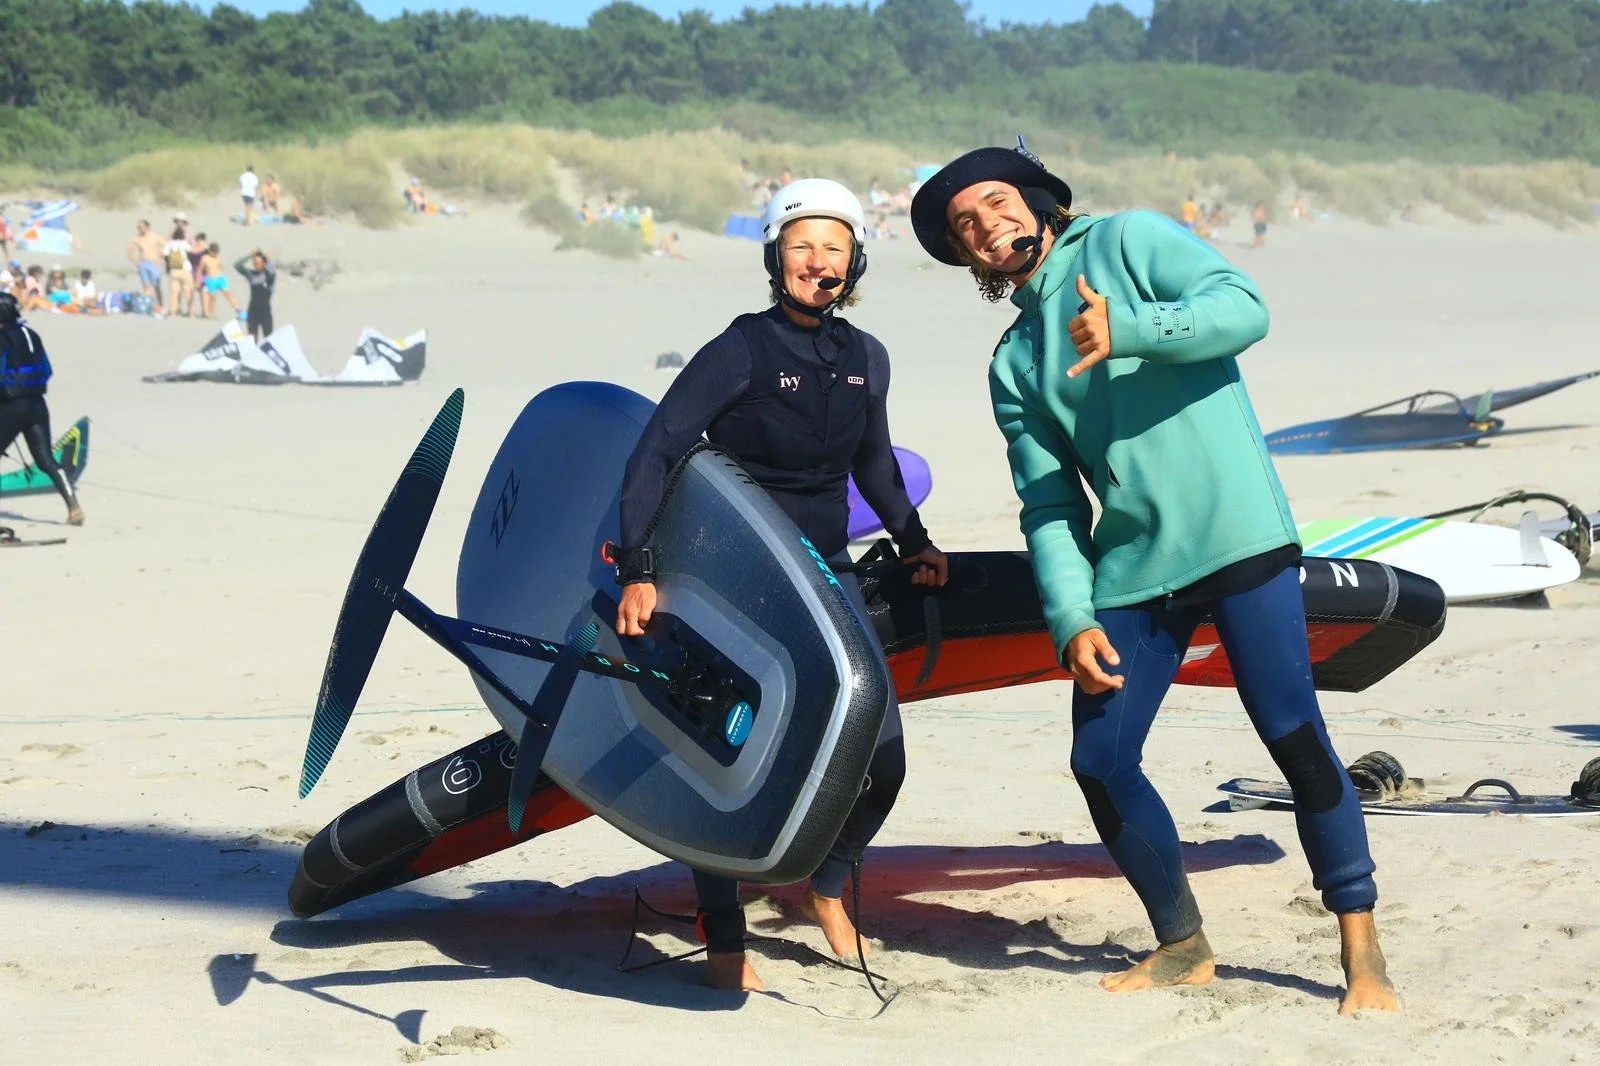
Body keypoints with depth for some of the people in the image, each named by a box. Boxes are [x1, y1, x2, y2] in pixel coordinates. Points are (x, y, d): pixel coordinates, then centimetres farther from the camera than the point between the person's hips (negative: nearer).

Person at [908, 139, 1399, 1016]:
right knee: (1100, 762, 2)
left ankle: (1361, 952, 1)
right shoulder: (1014, 365, 17)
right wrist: (1072, 619, -2)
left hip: (1238, 538, -6)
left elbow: (1243, 307, -9)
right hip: (1130, 567, 6)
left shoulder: (1128, 242, 5)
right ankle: (1182, 945, 21)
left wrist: (1128, 329, -21)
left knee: (1295, 738, -10)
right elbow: (1049, 504, 11)